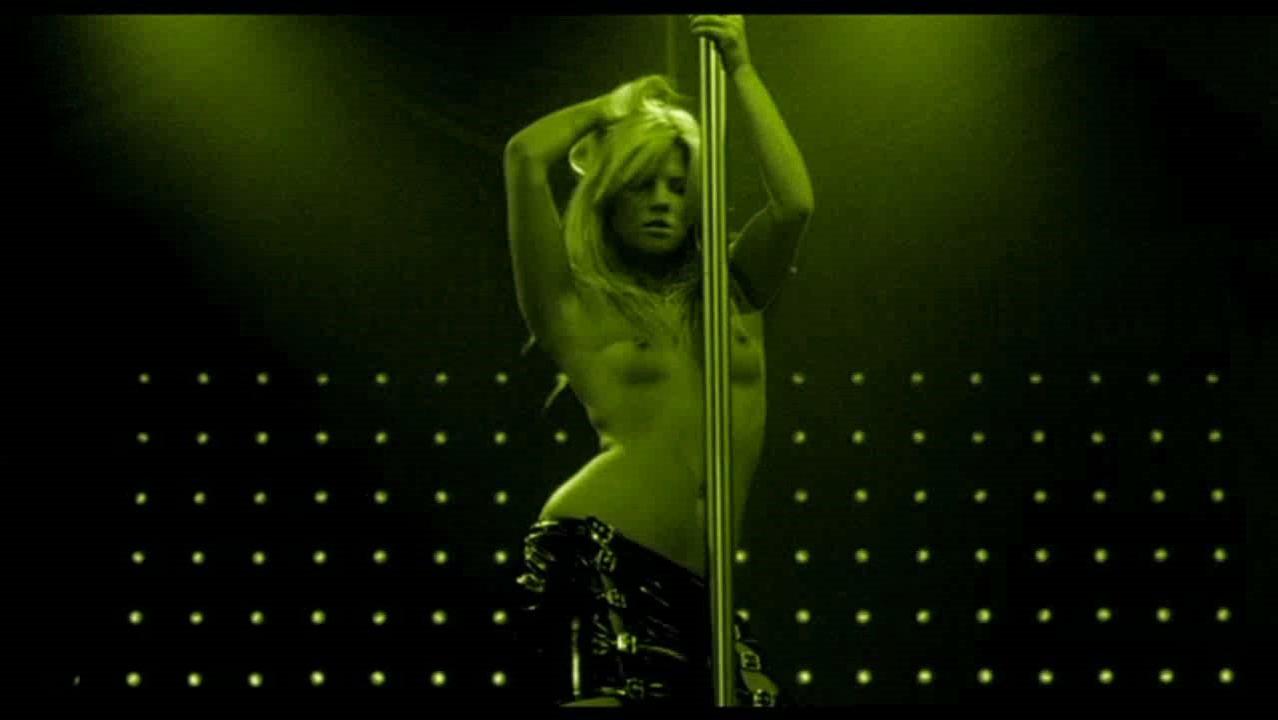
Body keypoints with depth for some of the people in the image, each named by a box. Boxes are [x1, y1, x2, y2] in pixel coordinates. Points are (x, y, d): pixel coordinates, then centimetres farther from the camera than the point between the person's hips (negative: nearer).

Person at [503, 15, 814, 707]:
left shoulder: (732, 294, 20)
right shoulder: (577, 307, 9)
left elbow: (794, 202, 5)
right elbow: (525, 156, -1)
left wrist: (740, 69, 11)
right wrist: (616, 105, 18)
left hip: (695, 585, 5)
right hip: (596, 553, -5)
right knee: (605, 696, -22)